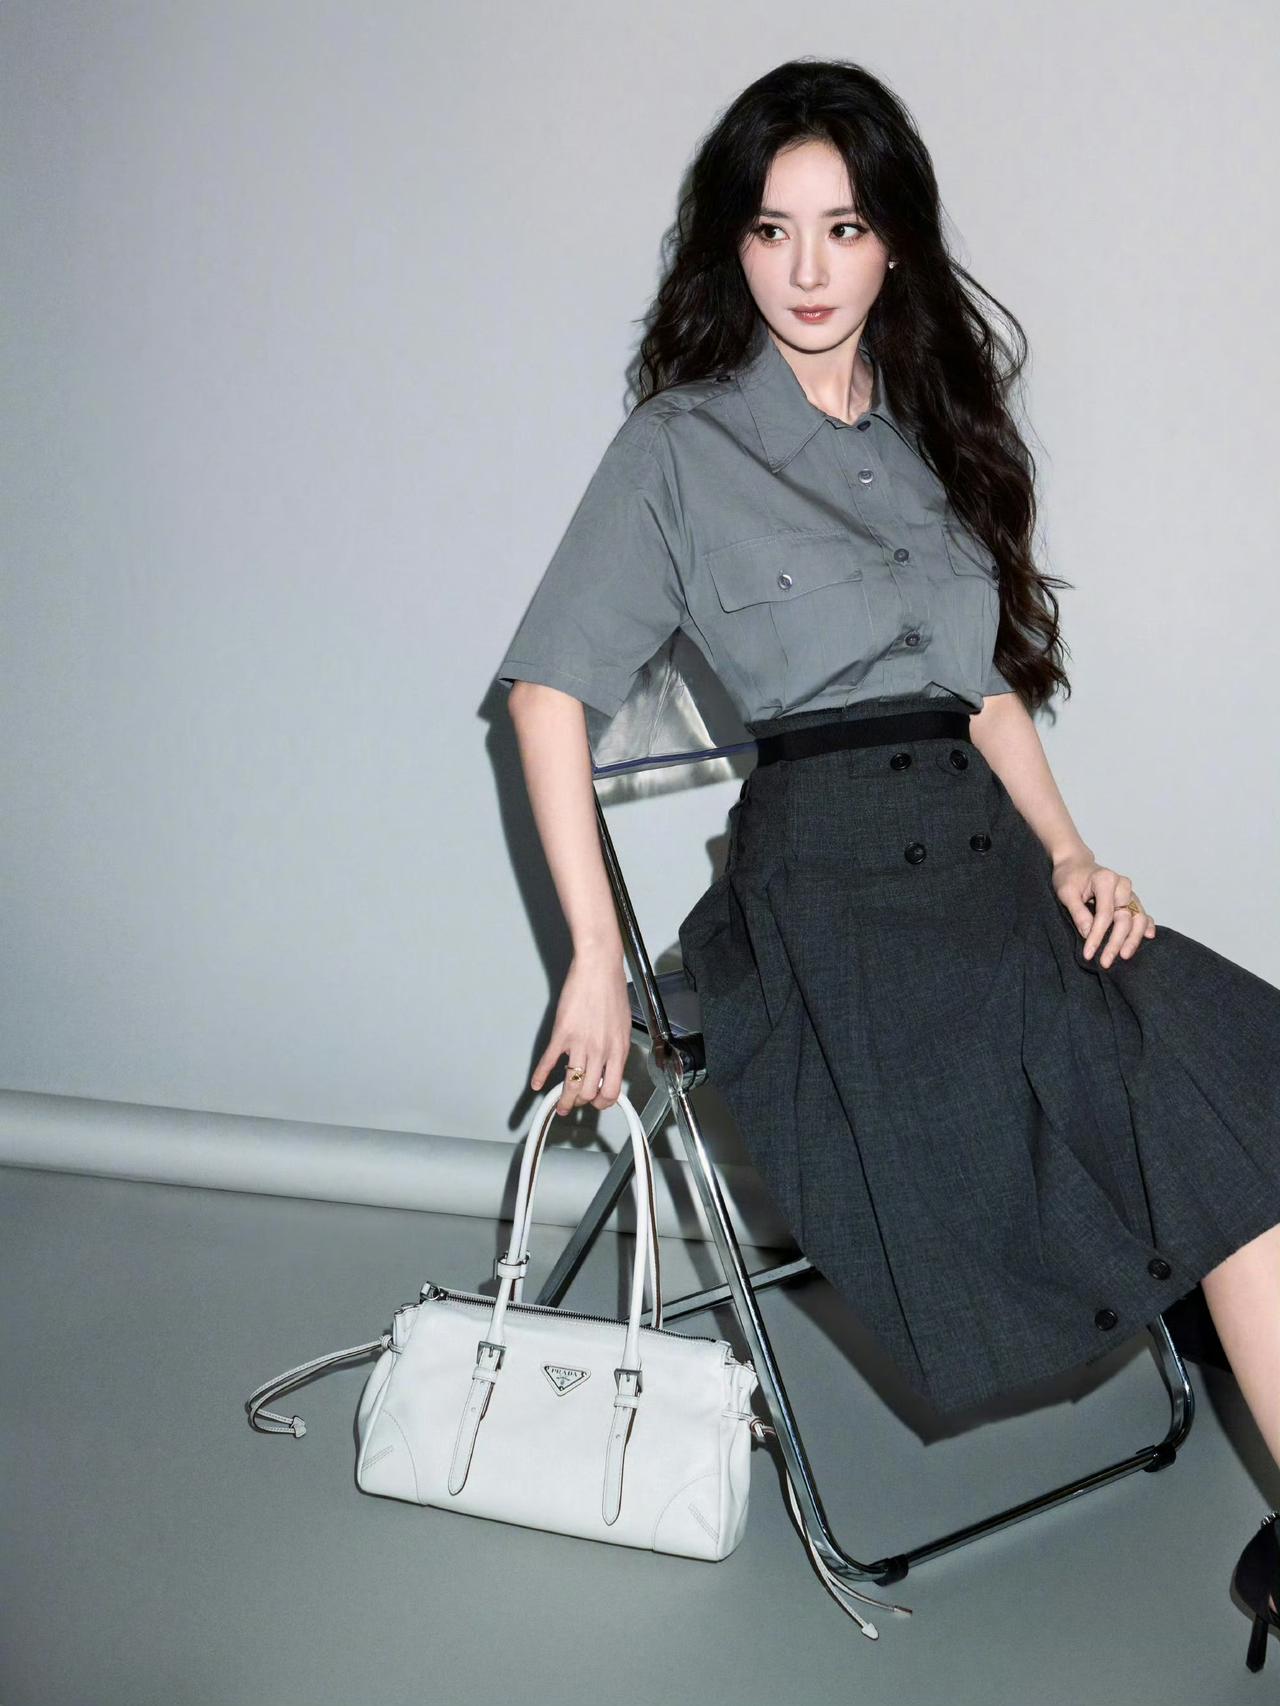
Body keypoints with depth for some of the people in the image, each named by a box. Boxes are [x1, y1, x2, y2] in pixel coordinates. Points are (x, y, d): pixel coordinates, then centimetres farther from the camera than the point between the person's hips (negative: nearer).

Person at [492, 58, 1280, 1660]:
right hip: (828, 877, -5)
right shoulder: (683, 445, 4)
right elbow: (548, 689, -1)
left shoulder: (938, 428, 21)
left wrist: (1069, 853, 4)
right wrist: (596, 959, -8)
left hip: (981, 848, 5)